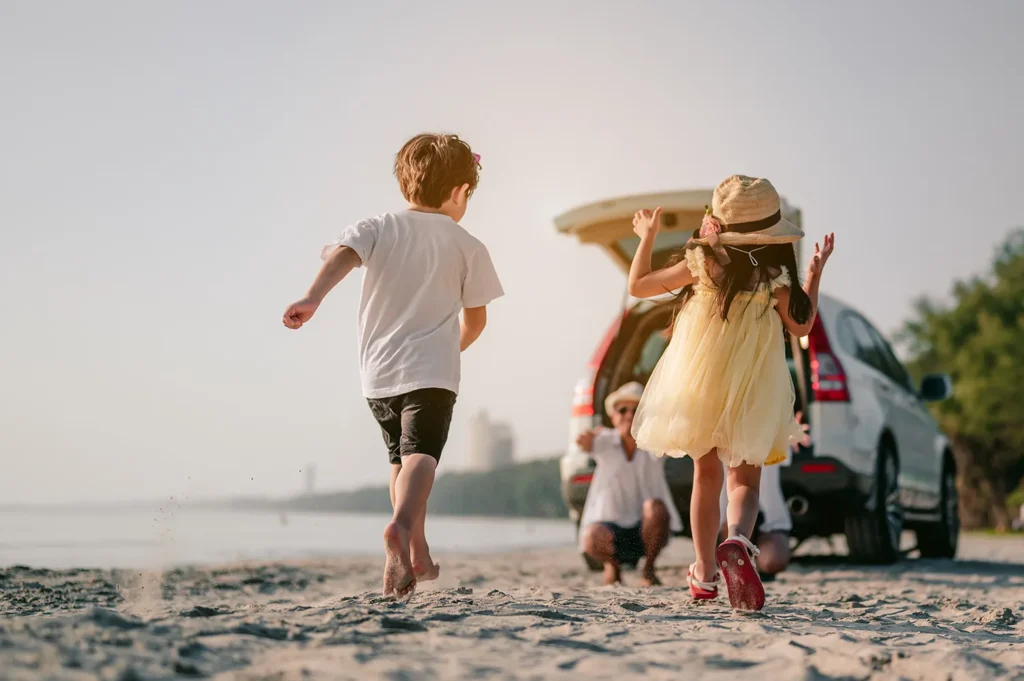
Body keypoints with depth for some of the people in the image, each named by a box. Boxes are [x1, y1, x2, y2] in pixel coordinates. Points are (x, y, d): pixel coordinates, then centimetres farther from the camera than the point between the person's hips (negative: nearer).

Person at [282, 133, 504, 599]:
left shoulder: (376, 229, 9)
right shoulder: (468, 247, 7)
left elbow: (342, 255, -13)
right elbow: (476, 320, 12)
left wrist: (312, 299, -28)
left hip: (377, 372, 4)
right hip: (432, 370, -4)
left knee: (401, 459, 21)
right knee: (421, 454, -18)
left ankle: (417, 554, 29)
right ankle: (401, 526, -47)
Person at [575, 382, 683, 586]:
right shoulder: (605, 442, -3)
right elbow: (588, 445, -26)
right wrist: (586, 440, -51)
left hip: (645, 528, 0)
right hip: (612, 525, 0)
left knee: (655, 508, -32)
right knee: (593, 537, -33)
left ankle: (649, 568, -6)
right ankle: (612, 564, 5)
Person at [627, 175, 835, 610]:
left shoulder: (700, 266, -11)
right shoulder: (777, 278, -9)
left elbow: (638, 285, -1)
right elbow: (801, 326, 6)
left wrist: (647, 237, 12)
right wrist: (815, 272, 13)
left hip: (698, 387, 1)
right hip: (752, 396, 0)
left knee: (706, 474, 16)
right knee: (745, 479, 8)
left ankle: (704, 574, 22)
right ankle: (737, 542, -24)